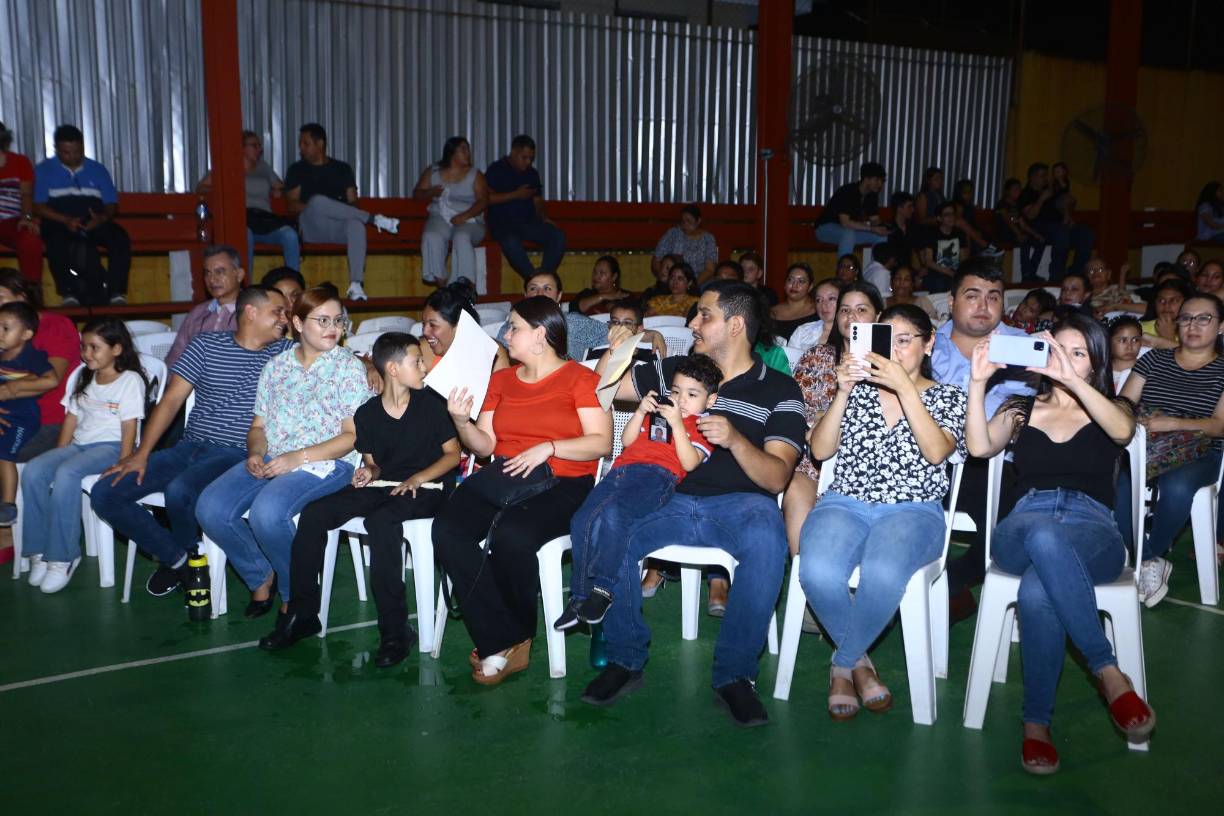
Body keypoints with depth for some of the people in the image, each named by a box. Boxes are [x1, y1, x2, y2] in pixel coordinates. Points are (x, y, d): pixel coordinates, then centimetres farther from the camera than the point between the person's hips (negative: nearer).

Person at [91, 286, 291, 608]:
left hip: (235, 456, -3)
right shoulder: (206, 345, 7)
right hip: (188, 448, 4)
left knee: (179, 491, -33)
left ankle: (191, 555, 1)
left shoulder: (284, 352, 6)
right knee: (104, 494, -9)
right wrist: (141, 454, -4)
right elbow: (171, 400, 4)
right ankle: (175, 557, 9)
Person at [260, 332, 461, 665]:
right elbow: (372, 461, 17)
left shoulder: (431, 403, 0)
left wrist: (418, 478, -14)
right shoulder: (367, 413, 10)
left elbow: (453, 454, -1)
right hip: (382, 486, 5)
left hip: (427, 488, -5)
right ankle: (301, 614, -4)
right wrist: (369, 471, -7)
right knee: (314, 513, -14)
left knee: (381, 519, -36)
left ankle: (395, 629, -29)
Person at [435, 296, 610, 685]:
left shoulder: (580, 379, 4)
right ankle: (502, 643, -20)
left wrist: (547, 448, -15)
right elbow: (485, 446, 15)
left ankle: (508, 641, -7)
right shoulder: (501, 380, 21)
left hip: (561, 483, -5)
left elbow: (601, 442, -5)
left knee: (511, 536, -35)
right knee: (447, 529, -24)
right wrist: (462, 421, -4)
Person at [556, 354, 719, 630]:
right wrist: (640, 411, 12)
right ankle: (581, 595, -12)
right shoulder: (659, 412, 34)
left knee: (613, 514, -35)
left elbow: (689, 463, -1)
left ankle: (603, 587, -25)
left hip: (657, 476, -6)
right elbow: (627, 441, 25)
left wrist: (676, 423, -5)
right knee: (582, 521, -19)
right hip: (622, 471, 6)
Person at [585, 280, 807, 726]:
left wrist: (735, 439, -24)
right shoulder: (675, 371, 17)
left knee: (767, 541, -38)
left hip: (742, 502, -3)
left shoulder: (779, 391, 3)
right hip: (674, 499, 3)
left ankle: (734, 674, -20)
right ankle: (625, 658, -9)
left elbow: (777, 476, -7)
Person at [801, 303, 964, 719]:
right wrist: (843, 392, -5)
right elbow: (820, 450, 5)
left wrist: (905, 388, -15)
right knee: (818, 573, -33)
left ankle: (843, 665, -9)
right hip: (845, 503, 2)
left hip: (913, 511, -1)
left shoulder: (948, 397, 12)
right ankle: (859, 661, -4)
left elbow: (936, 452, -9)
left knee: (881, 575, -37)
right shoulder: (858, 388, 17)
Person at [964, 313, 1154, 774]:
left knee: (1036, 591, -40)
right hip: (1020, 531, 1)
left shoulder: (1112, 409, 21)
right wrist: (978, 382, -5)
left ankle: (1037, 723, -30)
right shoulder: (1021, 410, 25)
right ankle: (1109, 674, -36)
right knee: (1043, 536, -42)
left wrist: (1072, 380, -19)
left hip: (1093, 533, -1)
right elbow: (979, 446, 3)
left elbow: (1122, 430, -8)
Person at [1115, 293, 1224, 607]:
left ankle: (1149, 556, -10)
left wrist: (1172, 423, -19)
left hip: (1197, 455, -1)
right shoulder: (1154, 358, 15)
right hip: (1144, 448, 2)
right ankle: (1151, 562, -14)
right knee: (1114, 483, -32)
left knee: (1176, 486, -37)